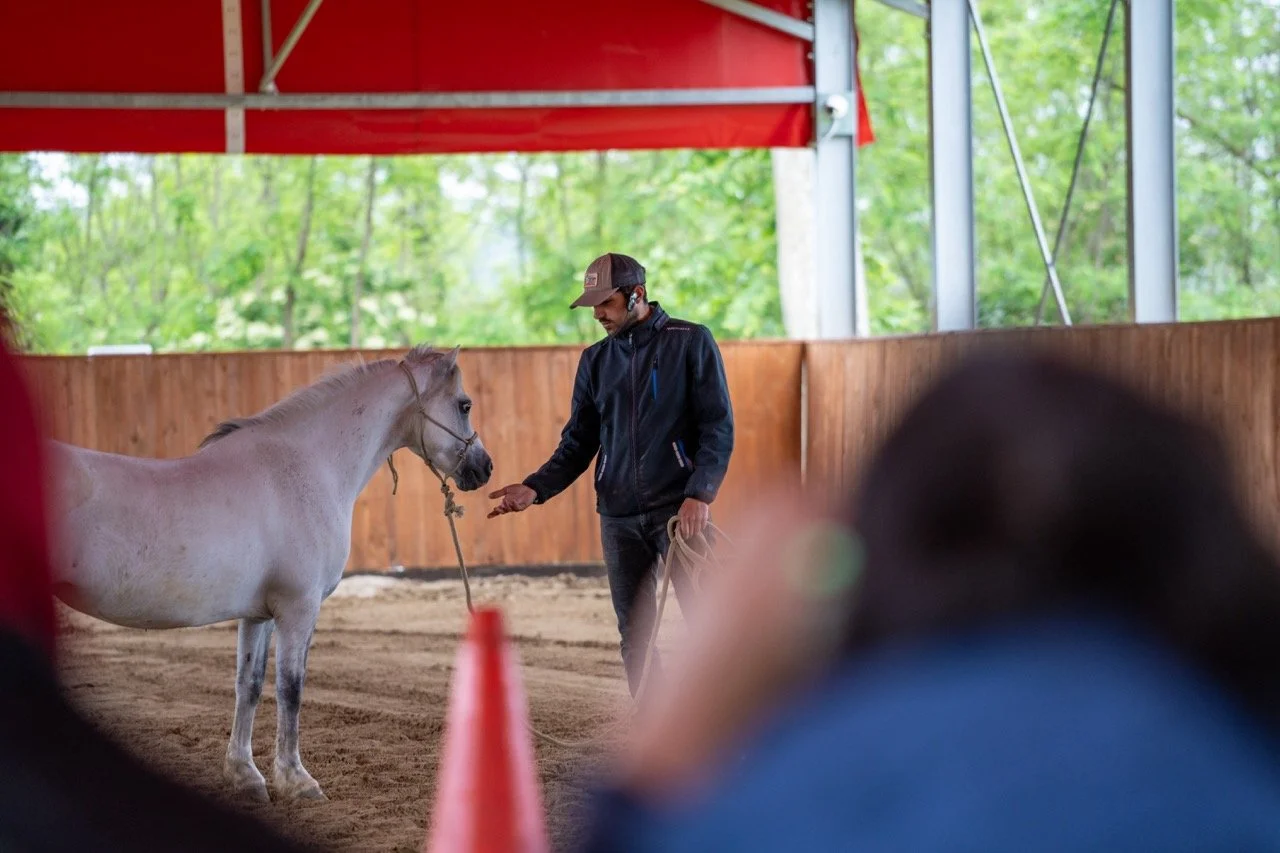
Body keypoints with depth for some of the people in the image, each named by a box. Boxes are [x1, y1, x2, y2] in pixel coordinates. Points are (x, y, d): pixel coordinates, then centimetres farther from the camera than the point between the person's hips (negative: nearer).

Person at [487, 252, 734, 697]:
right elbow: (577, 444, 13)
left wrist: (700, 494, -18)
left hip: (679, 510, -5)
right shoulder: (595, 360, 12)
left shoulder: (691, 343, -2)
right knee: (635, 638, 7)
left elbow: (718, 427, -6)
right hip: (618, 517, 5)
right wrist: (536, 489, -5)